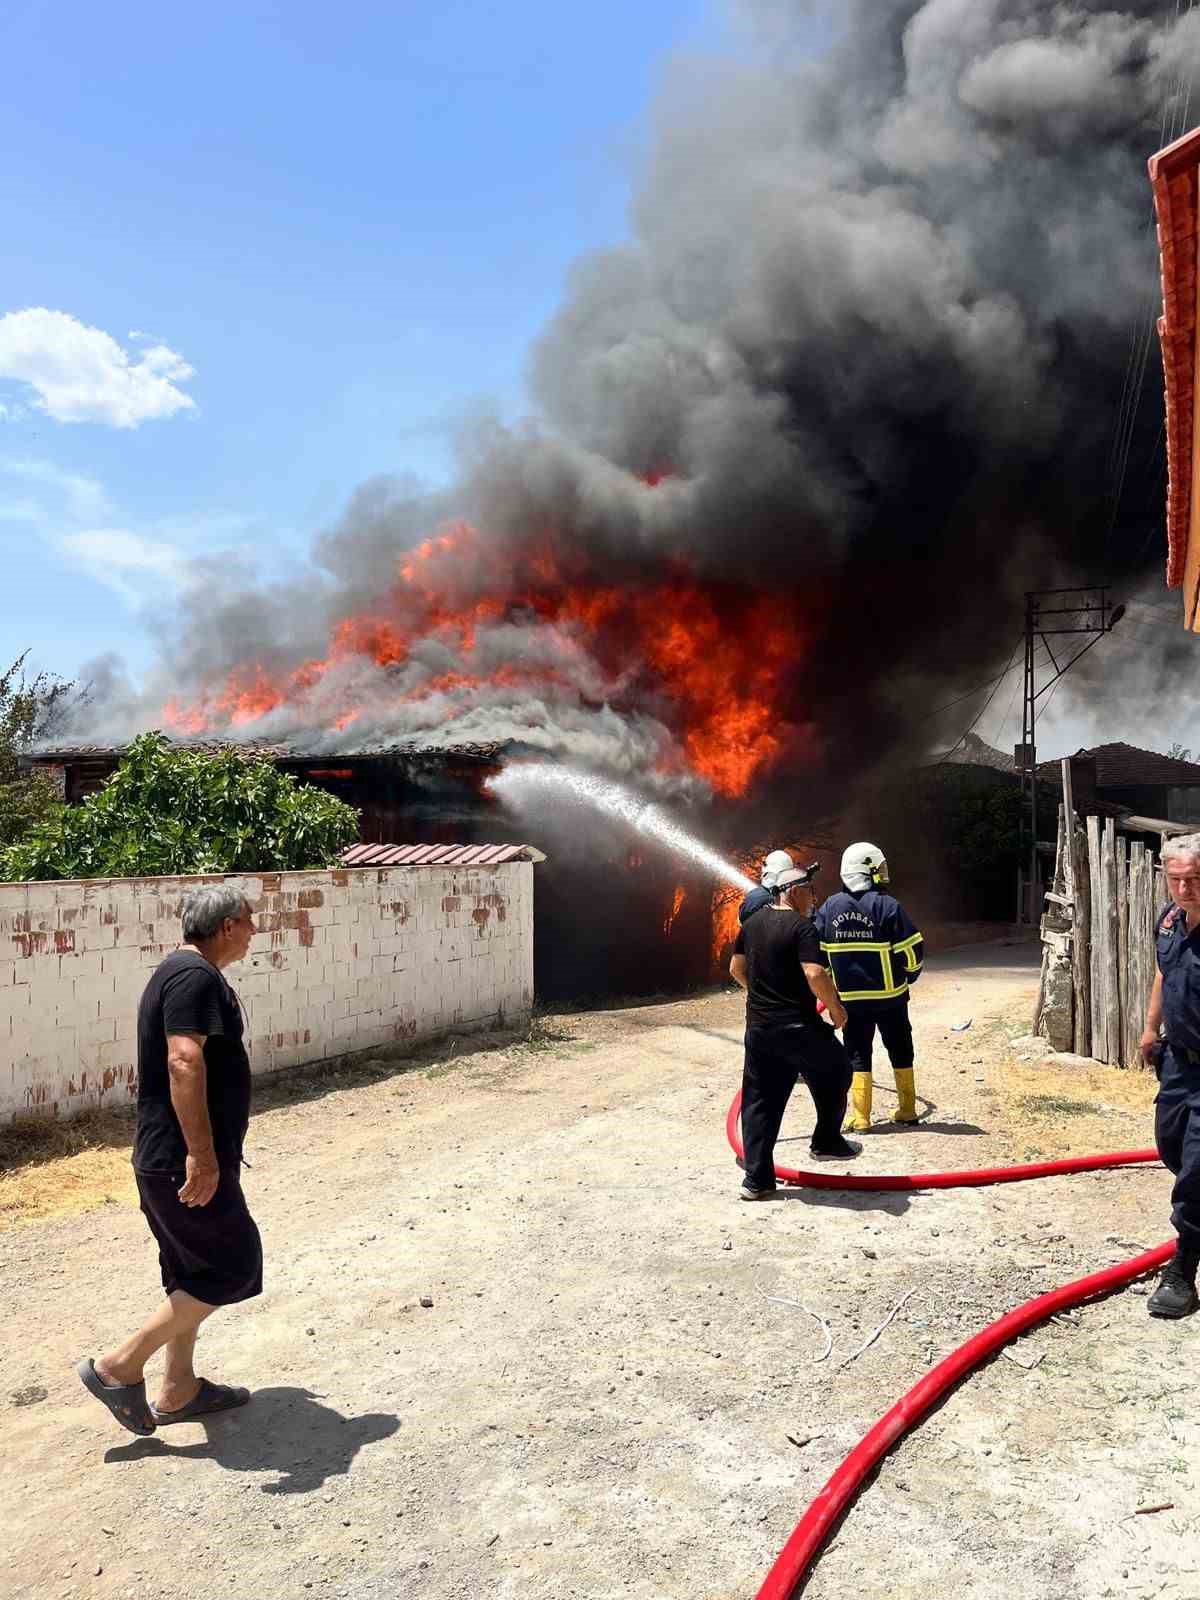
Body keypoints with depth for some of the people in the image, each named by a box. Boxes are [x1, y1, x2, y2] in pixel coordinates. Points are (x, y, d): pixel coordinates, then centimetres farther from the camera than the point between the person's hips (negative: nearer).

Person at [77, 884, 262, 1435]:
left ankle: (179, 1391, 28)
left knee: (192, 1273, 18)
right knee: (232, 1267, 0)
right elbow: (184, 1062, -30)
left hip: (165, 1158, 10)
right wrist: (202, 1154, -31)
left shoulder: (180, 972, 15)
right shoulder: (195, 976, -19)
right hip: (184, 1160, -10)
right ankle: (119, 1366, 5)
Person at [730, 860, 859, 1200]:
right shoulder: (802, 926, -14)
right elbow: (814, 974, -25)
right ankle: (827, 1142, 29)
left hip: (758, 1027, 7)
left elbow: (736, 969, 17)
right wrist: (836, 1007, -11)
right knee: (835, 1073, 21)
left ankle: (757, 1179, 11)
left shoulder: (752, 923, 8)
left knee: (760, 1102, 10)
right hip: (797, 1027, -6)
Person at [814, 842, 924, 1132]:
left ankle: (860, 1118, 7)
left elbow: (817, 952, 3)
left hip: (850, 998, 2)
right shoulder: (887, 906, -13)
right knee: (900, 1051, 16)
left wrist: (832, 983, 17)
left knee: (857, 1055, 9)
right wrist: (909, 975, 9)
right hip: (889, 995, -2)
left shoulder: (830, 907, -2)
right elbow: (912, 948, -11)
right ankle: (907, 1111, 25)